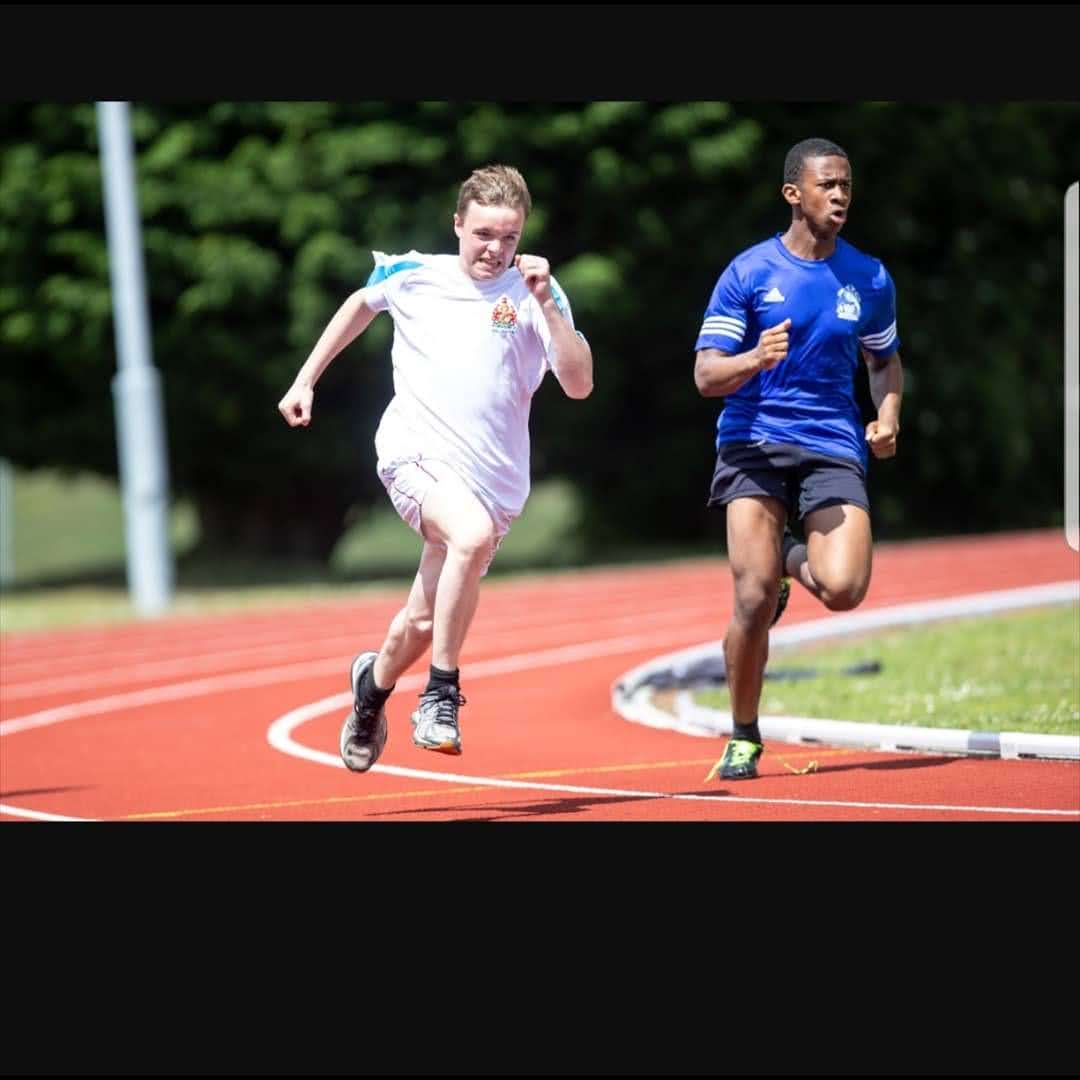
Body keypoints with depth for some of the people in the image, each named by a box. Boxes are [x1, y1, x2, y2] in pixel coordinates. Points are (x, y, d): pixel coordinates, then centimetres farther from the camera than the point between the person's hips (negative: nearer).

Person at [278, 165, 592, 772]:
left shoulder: (536, 294, 0)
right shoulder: (413, 275, 4)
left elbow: (579, 385, -11)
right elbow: (362, 304, 26)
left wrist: (545, 305, -19)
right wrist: (306, 380, 25)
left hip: (493, 483, 2)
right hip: (415, 454, -2)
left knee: (423, 624, 8)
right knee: (473, 533, -34)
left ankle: (375, 682, 44)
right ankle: (442, 694, -25)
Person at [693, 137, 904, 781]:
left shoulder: (870, 279, 8)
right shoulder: (748, 273, -1)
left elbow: (886, 360, 24)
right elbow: (706, 376, -4)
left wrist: (888, 415, 4)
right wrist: (756, 358, -25)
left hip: (834, 448, 2)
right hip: (754, 445, -2)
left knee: (844, 590, -19)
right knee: (754, 597, -14)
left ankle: (791, 559, 20)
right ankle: (743, 739, 8)